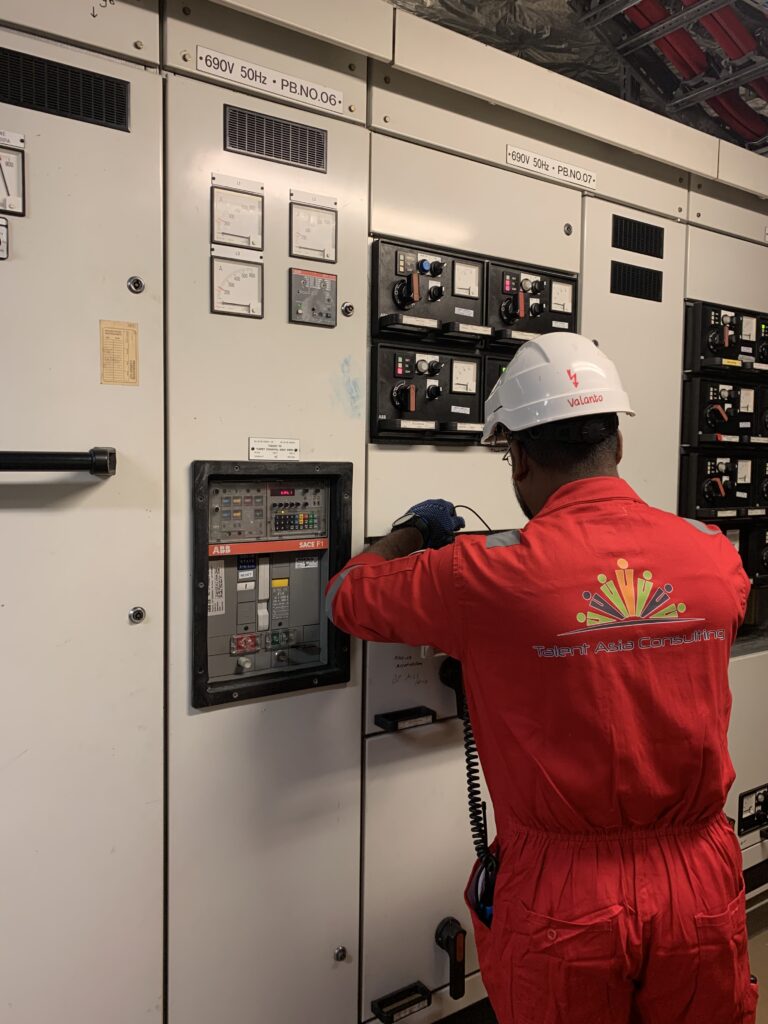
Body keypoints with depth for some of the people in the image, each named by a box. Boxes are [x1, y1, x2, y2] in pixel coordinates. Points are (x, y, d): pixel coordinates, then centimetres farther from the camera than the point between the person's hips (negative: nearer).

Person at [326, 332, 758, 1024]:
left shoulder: (488, 576, -20)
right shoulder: (715, 554, -7)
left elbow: (348, 598, -4)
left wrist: (413, 532, 15)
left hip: (564, 899, -3)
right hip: (701, 886, 4)